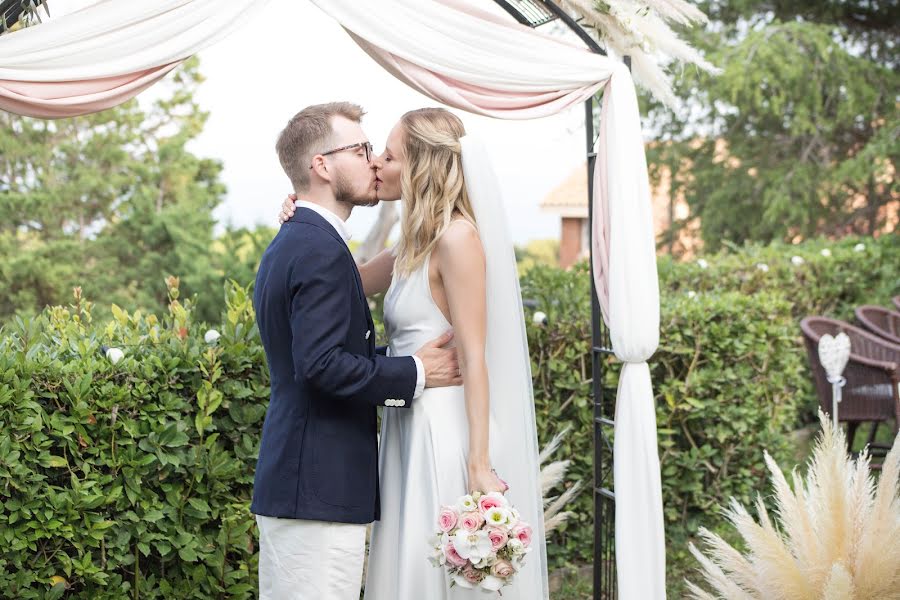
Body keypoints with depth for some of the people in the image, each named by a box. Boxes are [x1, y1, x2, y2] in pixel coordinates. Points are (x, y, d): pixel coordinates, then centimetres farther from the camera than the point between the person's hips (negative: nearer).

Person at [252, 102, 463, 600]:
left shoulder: (285, 246, 16)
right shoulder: (321, 249, -16)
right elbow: (321, 364, -24)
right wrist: (414, 374, -14)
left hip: (286, 481, 10)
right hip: (322, 489, -10)